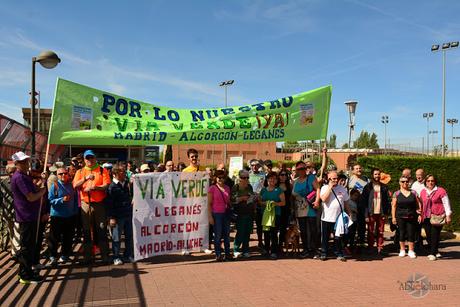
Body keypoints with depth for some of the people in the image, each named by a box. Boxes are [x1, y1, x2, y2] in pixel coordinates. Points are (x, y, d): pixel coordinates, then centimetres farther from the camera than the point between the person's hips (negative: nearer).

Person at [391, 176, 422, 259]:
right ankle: (402, 250, 19)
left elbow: (418, 205, 8)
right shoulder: (396, 193, 3)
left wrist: (419, 214, -1)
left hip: (411, 217, 1)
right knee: (402, 233, 5)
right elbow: (393, 206, 2)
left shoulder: (413, 193, 7)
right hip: (401, 217, -1)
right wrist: (393, 217, -2)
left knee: (411, 234, 2)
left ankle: (411, 251, 14)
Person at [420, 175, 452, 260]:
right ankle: (435, 252, 21)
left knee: (435, 235, -7)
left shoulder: (441, 191, -3)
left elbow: (446, 204, -2)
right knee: (428, 236, 5)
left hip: (437, 217, -5)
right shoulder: (423, 192, 11)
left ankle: (433, 253, 1)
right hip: (426, 218, 5)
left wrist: (448, 216, -4)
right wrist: (420, 215, 17)